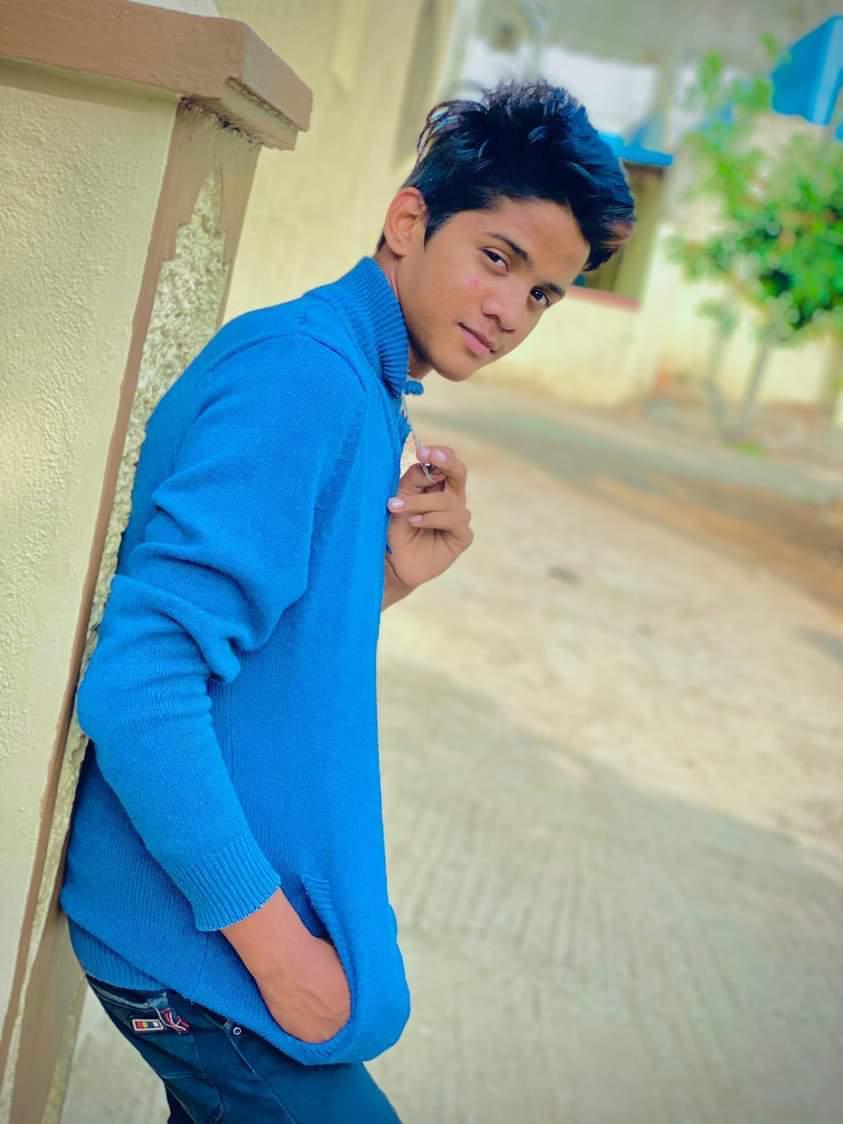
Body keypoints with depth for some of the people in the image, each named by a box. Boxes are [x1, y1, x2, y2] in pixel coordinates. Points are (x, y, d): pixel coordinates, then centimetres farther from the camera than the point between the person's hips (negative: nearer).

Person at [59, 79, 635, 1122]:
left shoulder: (358, 393, 8)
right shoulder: (306, 372, -21)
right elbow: (136, 682, -29)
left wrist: (384, 579, -6)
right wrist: (279, 945, -22)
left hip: (252, 905, 9)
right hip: (201, 935, -9)